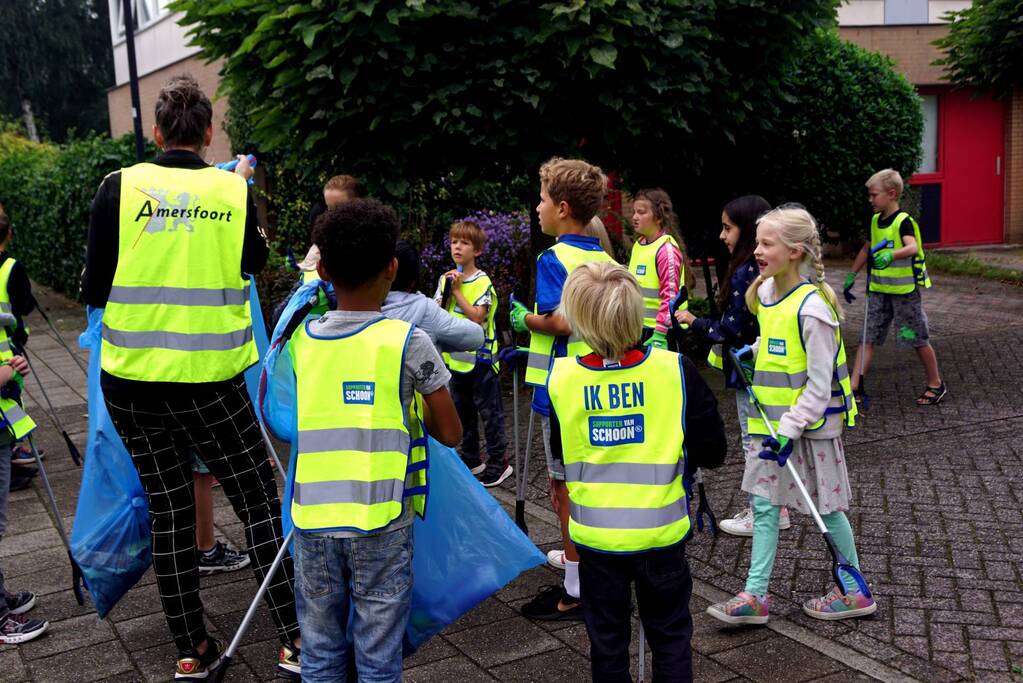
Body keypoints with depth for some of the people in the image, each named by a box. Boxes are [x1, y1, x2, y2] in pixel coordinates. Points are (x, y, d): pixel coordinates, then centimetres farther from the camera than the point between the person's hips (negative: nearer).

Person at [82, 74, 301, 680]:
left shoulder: (121, 187, -4)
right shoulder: (233, 191, -2)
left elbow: (94, 291, -1)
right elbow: (256, 262, 17)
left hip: (131, 379, 2)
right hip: (210, 379, -1)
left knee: (169, 510, 13)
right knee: (260, 501, 9)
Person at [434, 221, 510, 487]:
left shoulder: (482, 282, -11)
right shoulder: (446, 279, 7)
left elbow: (477, 316, -20)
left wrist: (457, 291, -18)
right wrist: (447, 289, -12)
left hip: (480, 357, -6)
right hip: (455, 357, 7)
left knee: (489, 411, 0)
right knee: (463, 410, 16)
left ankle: (499, 462, 9)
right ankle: (470, 459, 28)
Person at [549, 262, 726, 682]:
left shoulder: (560, 377, -12)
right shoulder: (675, 370, -16)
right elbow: (713, 452, -9)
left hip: (595, 534, 1)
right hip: (660, 533, -1)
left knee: (607, 640, 17)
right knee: (670, 636, 17)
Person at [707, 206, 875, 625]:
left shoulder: (811, 307, -22)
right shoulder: (767, 291, 3)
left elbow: (820, 384, -21)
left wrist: (789, 430, -23)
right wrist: (749, 352, 7)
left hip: (809, 425, -8)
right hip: (773, 422, 8)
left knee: (825, 508, 7)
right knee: (764, 504, 8)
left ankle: (856, 592, 26)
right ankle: (754, 596, 14)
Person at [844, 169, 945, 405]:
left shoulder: (904, 221, -16)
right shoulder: (875, 220, 7)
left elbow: (913, 248, -33)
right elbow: (867, 249, 20)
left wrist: (890, 255, -51)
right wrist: (851, 275, 20)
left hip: (904, 290, -6)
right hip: (878, 290, 6)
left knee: (918, 340, 6)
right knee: (868, 337, 0)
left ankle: (936, 384, 23)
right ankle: (855, 387, -1)